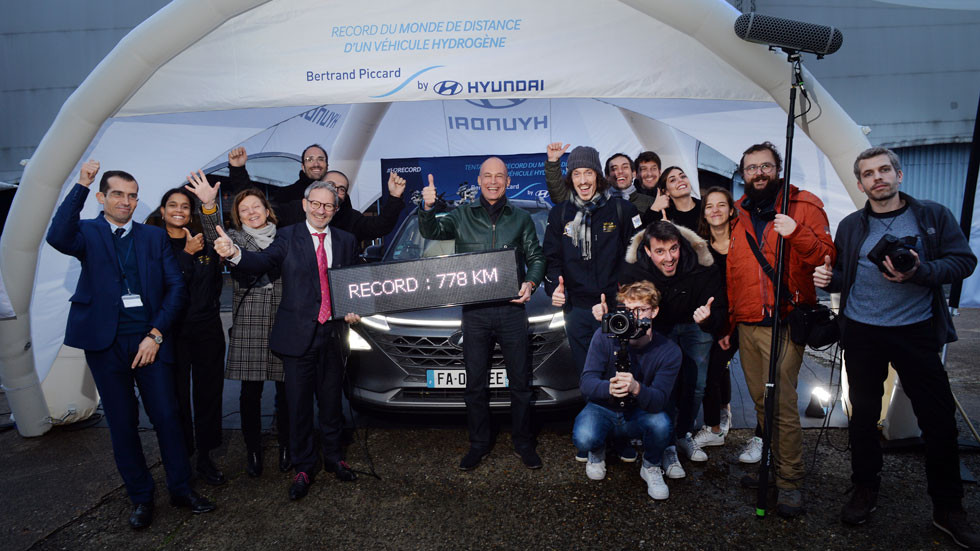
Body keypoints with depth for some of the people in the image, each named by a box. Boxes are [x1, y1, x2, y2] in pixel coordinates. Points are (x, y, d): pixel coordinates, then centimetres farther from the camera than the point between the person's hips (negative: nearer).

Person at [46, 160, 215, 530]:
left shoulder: (154, 237, 9)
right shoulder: (88, 233, 5)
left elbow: (176, 286, 3)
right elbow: (58, 238, -20)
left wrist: (156, 334, -7)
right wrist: (81, 185, -18)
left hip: (150, 339, 1)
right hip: (106, 343, -1)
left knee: (167, 416, 2)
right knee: (122, 423, 9)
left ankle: (181, 489, 18)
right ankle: (140, 497, 24)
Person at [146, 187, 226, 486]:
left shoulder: (204, 243, 9)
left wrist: (210, 304, 6)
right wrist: (186, 254, -12)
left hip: (207, 329, 3)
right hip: (171, 330, -3)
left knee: (209, 393, 6)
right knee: (176, 397, 3)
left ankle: (205, 457, 20)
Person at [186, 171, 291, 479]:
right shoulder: (235, 237, 7)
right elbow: (215, 240, -16)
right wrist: (209, 206, -32)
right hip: (248, 328, -1)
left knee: (285, 390, 5)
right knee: (250, 392, 3)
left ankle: (285, 447, 22)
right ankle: (253, 450, 18)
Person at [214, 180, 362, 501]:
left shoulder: (346, 242, 8)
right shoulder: (288, 237, -1)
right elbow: (263, 262, -18)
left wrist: (354, 310, -3)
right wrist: (235, 254, -38)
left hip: (334, 333, 2)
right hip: (298, 335, -2)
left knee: (331, 401, 15)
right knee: (299, 405, 6)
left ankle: (333, 458, 33)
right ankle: (304, 468, 22)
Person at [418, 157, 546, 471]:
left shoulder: (521, 219, 10)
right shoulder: (463, 215, 8)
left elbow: (536, 258, 12)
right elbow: (432, 231, -7)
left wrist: (531, 283, -8)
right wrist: (428, 208, -27)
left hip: (511, 309, 0)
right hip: (474, 311, 0)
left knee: (520, 382, 7)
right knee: (475, 383, 9)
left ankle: (523, 444, 24)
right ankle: (479, 444, 25)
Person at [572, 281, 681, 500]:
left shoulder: (669, 352, -15)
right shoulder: (604, 337, -16)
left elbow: (660, 401, -24)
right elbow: (586, 382, -21)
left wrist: (636, 388, -47)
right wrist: (608, 388, -45)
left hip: (640, 415, 0)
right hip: (602, 408, 0)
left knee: (661, 423, -33)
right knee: (583, 439, -31)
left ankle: (651, 467, 2)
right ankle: (597, 453, 10)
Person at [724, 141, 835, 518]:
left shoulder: (804, 205, 1)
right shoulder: (738, 215, 14)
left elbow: (827, 257, -8)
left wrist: (796, 232, -25)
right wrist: (726, 323, 18)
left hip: (784, 324, -5)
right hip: (746, 326, 5)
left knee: (781, 403, -7)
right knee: (761, 401, 11)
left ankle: (790, 482, 7)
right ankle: (773, 465, 26)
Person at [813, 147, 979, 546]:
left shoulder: (934, 216, 3)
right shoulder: (850, 227, 10)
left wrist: (920, 272, -21)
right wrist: (828, 279, -7)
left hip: (916, 331, -1)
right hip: (862, 333, 2)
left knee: (939, 419, 2)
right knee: (863, 414, 9)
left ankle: (948, 509, 18)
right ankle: (865, 491, 25)